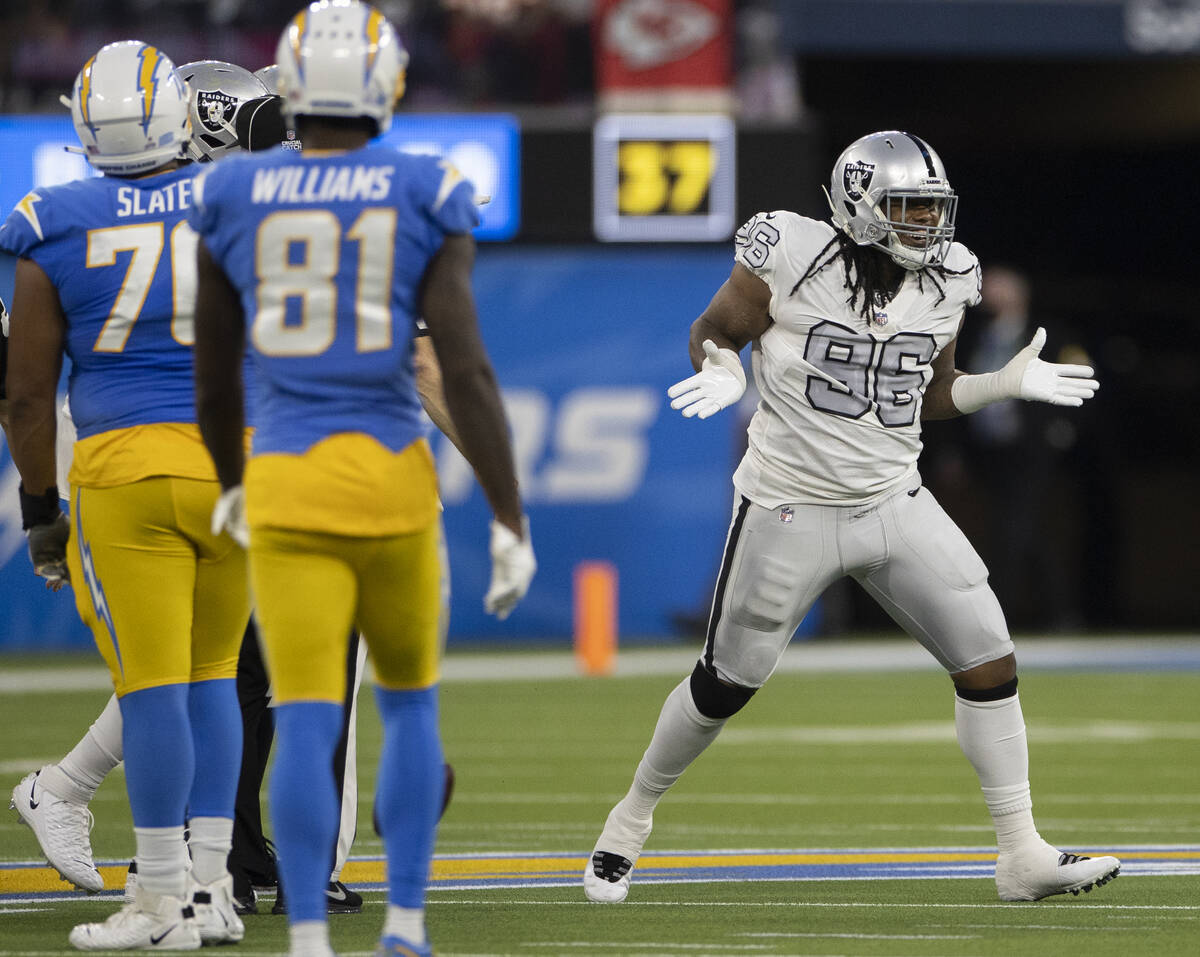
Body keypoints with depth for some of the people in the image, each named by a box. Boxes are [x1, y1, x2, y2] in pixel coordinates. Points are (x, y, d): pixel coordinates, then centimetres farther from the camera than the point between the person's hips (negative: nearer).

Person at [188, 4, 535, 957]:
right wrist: (512, 522, -6)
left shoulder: (233, 199, 3)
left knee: (306, 724, -2)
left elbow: (213, 371, 15)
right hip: (393, 480, 0)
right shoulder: (426, 199, -3)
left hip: (285, 482, 0)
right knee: (410, 701, 19)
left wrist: (231, 482, 33)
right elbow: (467, 369, -9)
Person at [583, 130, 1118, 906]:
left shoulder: (943, 284, 1)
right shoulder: (791, 261, -15)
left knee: (990, 664, -4)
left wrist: (1006, 384, -1)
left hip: (896, 505, 4)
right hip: (791, 511, -4)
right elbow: (713, 332, -3)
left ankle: (1022, 855, 3)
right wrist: (724, 372, -24)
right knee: (727, 683, 6)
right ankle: (633, 817, 30)